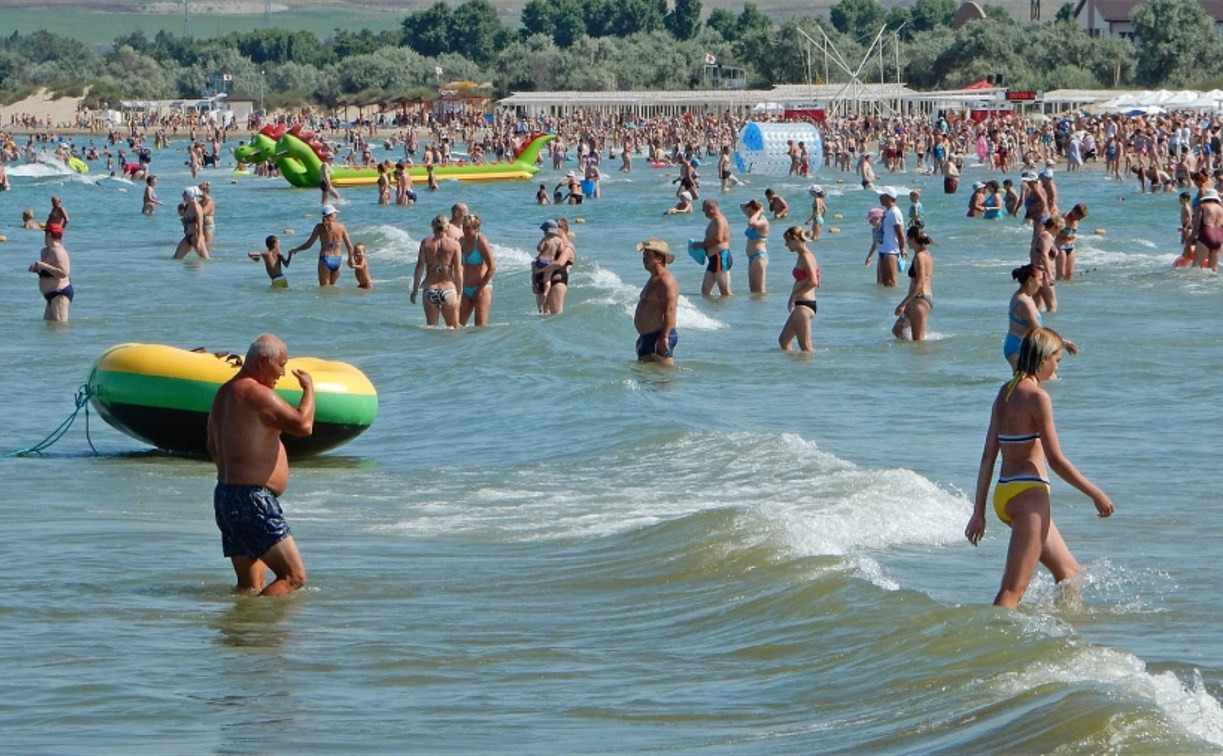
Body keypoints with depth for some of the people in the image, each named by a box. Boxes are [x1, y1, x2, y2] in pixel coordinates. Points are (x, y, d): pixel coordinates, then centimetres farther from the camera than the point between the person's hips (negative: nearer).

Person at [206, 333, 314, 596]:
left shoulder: (224, 393, 16)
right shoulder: (257, 393, -15)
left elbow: (213, 448, 27)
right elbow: (303, 425, -23)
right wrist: (308, 388, -7)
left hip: (225, 495, 10)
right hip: (252, 502, -10)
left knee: (250, 587, 11)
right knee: (294, 577, -12)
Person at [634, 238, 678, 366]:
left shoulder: (666, 281, -15)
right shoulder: (654, 279, 19)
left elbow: (670, 311, -23)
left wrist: (664, 337, -27)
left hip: (659, 337, -11)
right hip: (647, 336, 11)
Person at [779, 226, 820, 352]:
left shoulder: (805, 256, -14)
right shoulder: (803, 256, 15)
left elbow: (813, 282, -23)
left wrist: (795, 295, -16)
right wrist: (793, 298, 11)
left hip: (804, 305, -11)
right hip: (801, 305, 11)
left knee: (805, 346, -6)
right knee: (783, 340, 16)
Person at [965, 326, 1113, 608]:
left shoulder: (1004, 392, 12)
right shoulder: (1037, 396, -12)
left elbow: (988, 457, 12)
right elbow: (1056, 460, -14)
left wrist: (979, 511, 14)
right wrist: (1095, 493, -5)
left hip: (1004, 493, 9)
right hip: (1029, 493, -9)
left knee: (1068, 572, 22)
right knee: (1013, 590, -12)